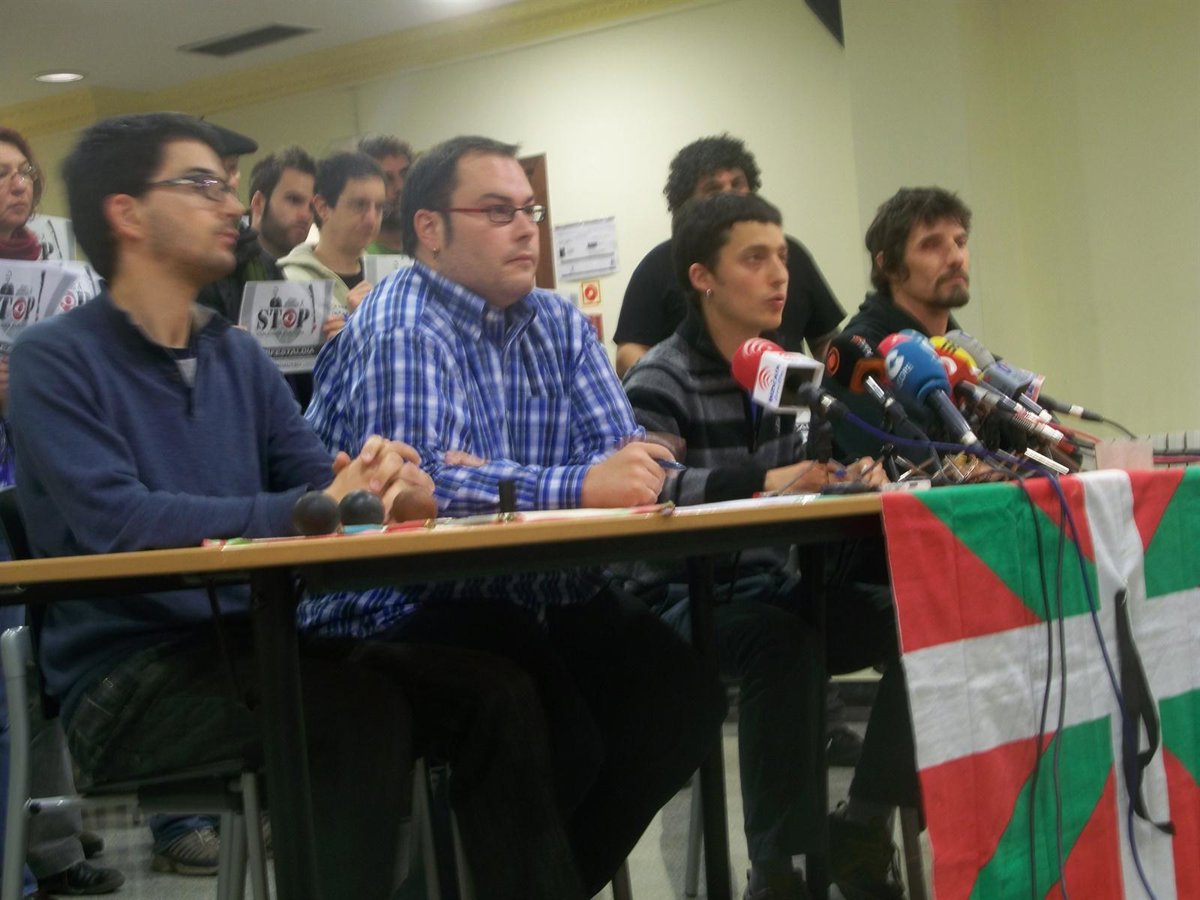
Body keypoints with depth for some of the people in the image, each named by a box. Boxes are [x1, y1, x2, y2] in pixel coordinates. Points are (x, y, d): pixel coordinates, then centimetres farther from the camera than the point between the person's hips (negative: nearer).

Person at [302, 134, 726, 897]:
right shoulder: (399, 328, -11)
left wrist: (487, 482, -19)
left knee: (683, 694, -12)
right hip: (397, 612, -7)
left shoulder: (561, 323, 11)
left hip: (537, 592, 7)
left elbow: (622, 455, 0)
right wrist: (577, 489, -32)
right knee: (561, 737, -28)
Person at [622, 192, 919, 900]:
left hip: (780, 585, 7)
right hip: (691, 599, -7)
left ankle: (861, 832, -1)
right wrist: (765, 483, -37)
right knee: (780, 645, -36)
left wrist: (852, 471, -7)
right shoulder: (661, 381, -9)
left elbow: (813, 467, 18)